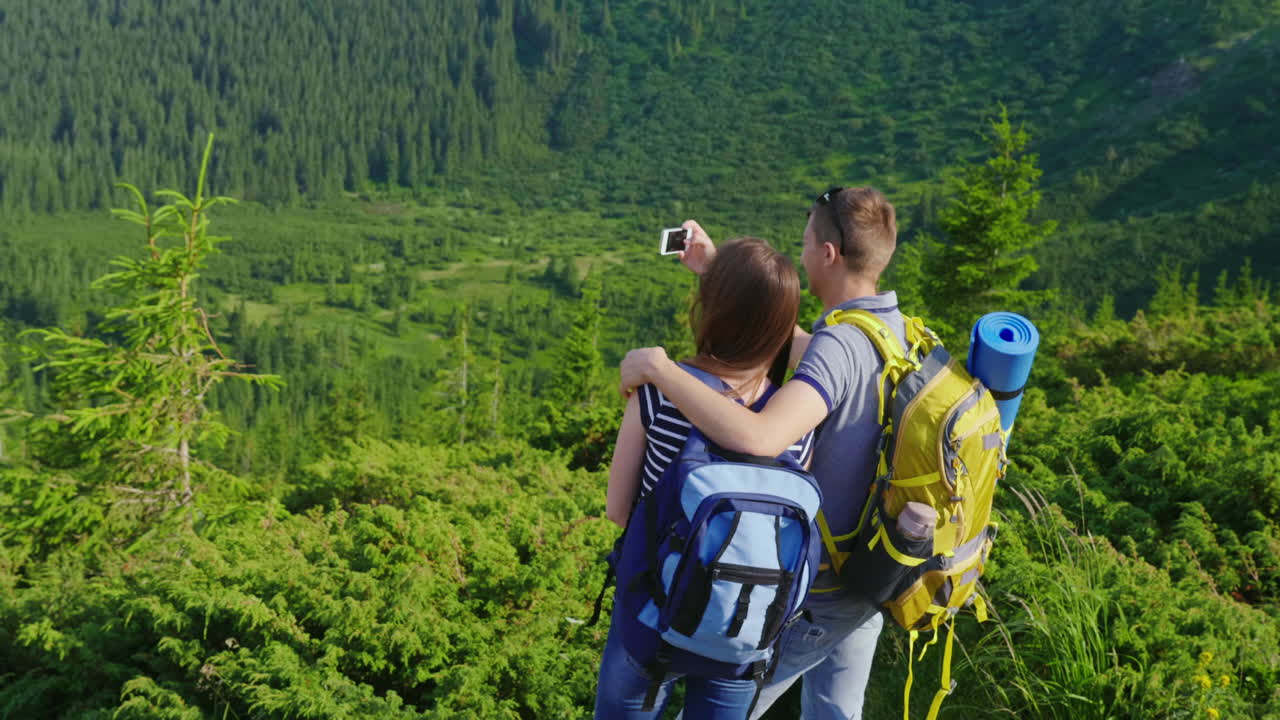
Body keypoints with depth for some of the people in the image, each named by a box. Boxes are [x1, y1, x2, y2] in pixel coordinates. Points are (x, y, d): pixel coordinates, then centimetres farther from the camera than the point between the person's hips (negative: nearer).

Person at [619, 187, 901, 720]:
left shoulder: (839, 346, -28)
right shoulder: (898, 330, 0)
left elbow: (759, 438, -45)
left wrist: (659, 367, -35)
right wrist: (719, 270, 14)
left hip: (813, 590, -8)